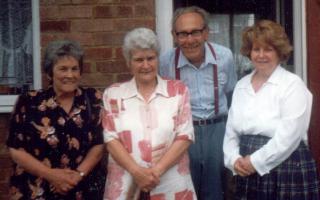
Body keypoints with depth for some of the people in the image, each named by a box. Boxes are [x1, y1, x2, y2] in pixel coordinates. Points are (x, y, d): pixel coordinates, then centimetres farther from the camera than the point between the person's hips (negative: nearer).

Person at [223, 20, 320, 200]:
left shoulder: (292, 85, -8)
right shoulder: (241, 85, 10)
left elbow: (288, 136, -17)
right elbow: (231, 131, 11)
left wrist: (256, 161, -14)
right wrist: (234, 159, -4)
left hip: (288, 171, -5)